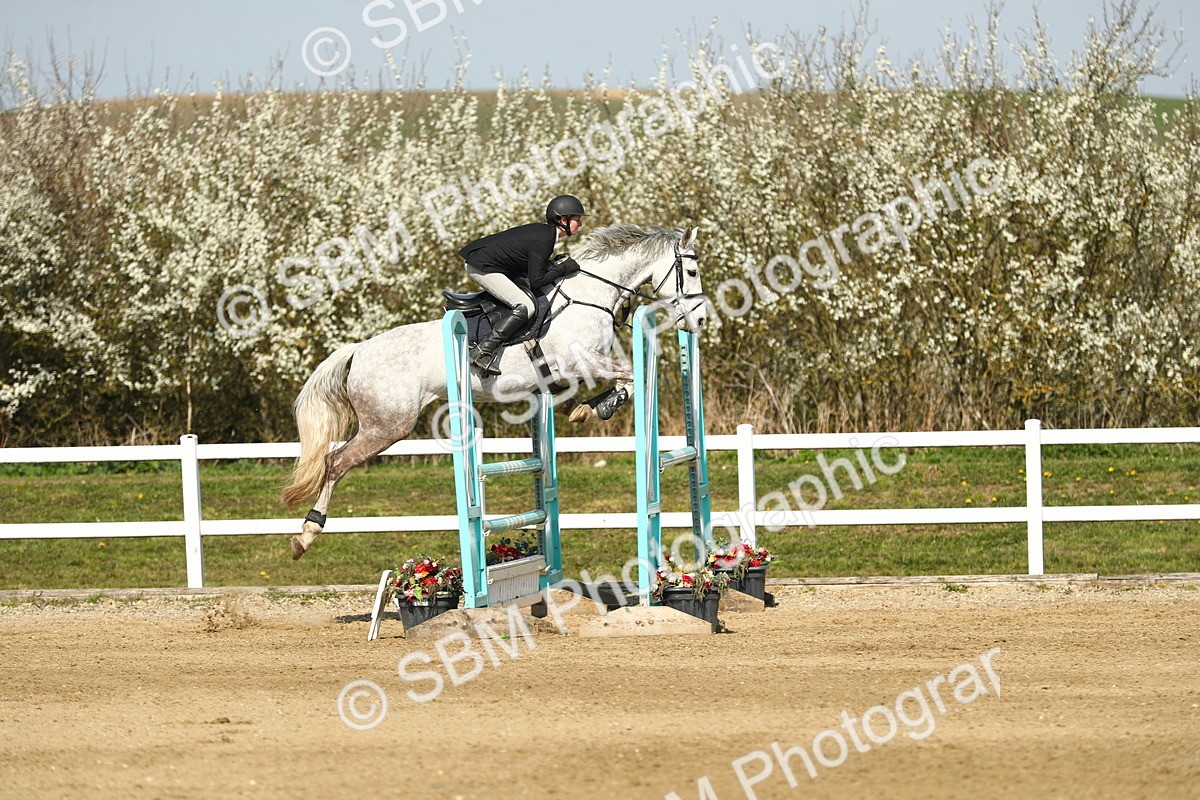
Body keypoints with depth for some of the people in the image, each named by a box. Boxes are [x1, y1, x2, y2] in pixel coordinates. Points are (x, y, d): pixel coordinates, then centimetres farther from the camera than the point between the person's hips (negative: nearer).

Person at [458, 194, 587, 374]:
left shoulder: (542, 231, 10)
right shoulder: (543, 240, -19)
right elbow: (536, 281, -19)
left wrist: (555, 265, 8)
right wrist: (563, 268, -9)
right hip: (482, 268, -11)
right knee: (525, 306, -17)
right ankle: (482, 352, -20)